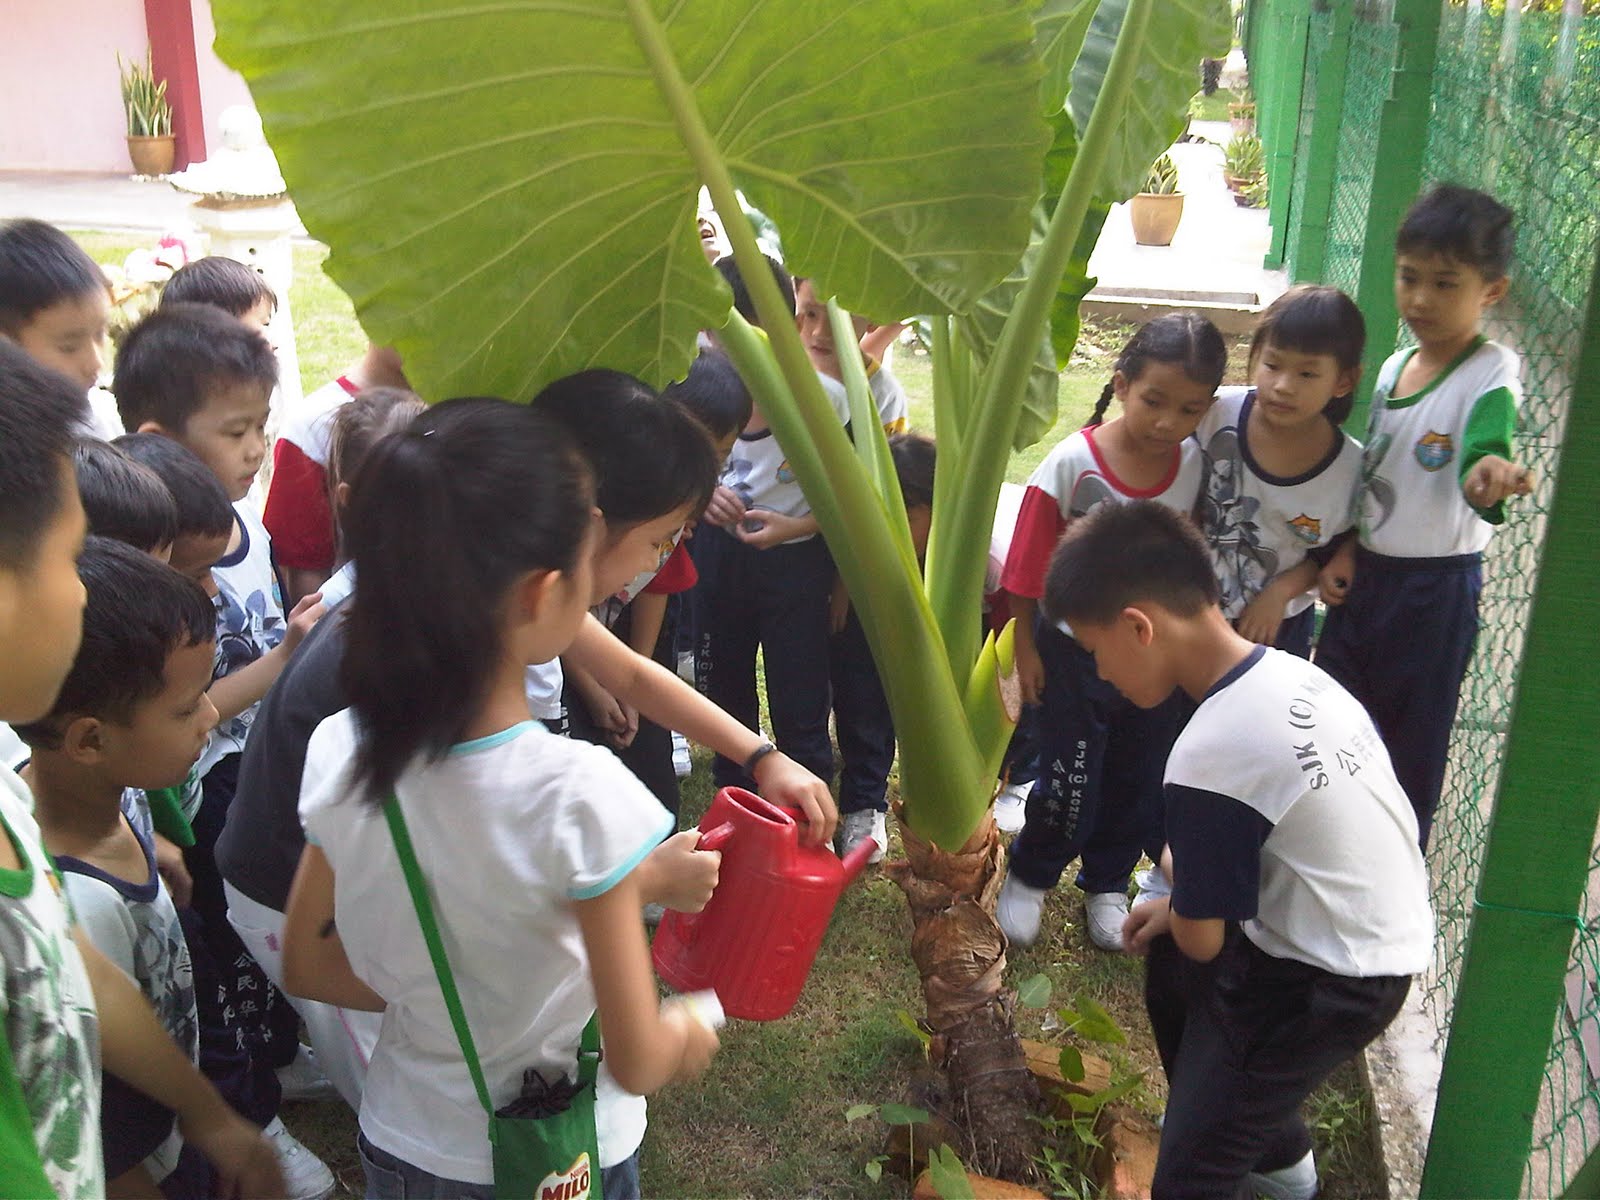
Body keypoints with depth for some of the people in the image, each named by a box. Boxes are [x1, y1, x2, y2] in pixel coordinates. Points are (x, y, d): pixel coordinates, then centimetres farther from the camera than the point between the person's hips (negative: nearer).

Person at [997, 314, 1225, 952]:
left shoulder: (1193, 466, -9)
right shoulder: (1073, 463, -20)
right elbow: (1028, 564, -11)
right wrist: (1025, 648, -7)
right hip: (1074, 652, -4)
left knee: (1138, 780, 16)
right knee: (1070, 785, 3)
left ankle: (1107, 883, 39)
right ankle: (1029, 876, 30)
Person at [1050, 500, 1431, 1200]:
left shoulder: (1208, 756, -28)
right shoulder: (1291, 673, -4)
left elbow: (1201, 939, -16)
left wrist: (1180, 887, 5)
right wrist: (1187, 897, 11)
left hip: (1329, 984, -9)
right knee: (1166, 952, 28)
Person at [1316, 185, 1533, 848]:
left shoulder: (1491, 374, -15)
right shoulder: (1394, 366, 5)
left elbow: (1484, 446, -35)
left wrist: (1490, 477, -57)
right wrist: (1344, 550, 2)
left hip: (1435, 588, -7)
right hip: (1365, 572, 7)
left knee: (1412, 747, 5)